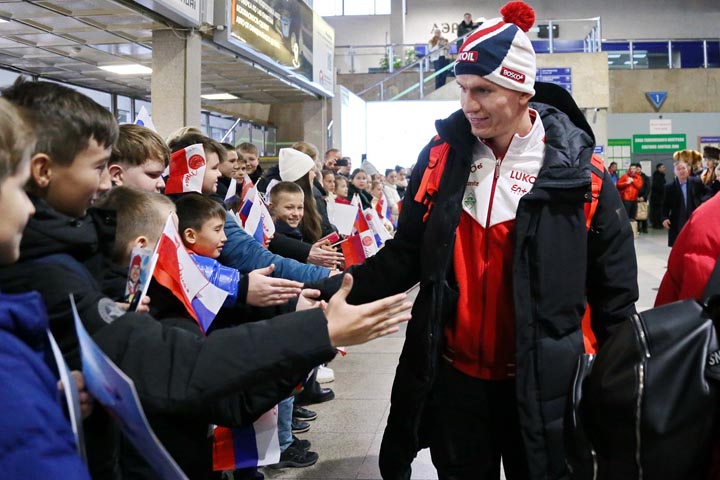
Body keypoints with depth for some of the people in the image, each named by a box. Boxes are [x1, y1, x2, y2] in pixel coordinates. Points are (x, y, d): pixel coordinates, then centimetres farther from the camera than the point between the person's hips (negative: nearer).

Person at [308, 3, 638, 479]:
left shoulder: (579, 173, -10)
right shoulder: (442, 156, -2)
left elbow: (614, 292, -2)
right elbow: (405, 256, 3)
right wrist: (338, 290, -12)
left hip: (541, 384, -2)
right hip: (454, 376, 3)